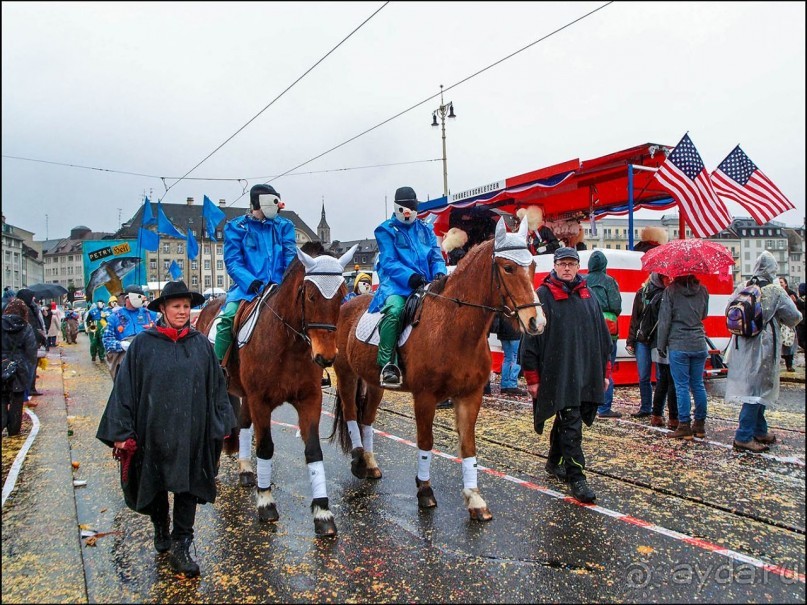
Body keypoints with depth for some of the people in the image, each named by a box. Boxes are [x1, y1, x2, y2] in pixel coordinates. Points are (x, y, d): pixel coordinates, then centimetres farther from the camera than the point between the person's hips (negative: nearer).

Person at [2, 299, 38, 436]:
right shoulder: (26, 328, -8)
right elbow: (31, 351, -7)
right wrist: (30, 369, 3)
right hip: (20, 369, -1)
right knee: (17, 400, 10)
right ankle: (14, 429, 16)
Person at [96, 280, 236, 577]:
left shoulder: (201, 343, -1)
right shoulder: (143, 344, -6)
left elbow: (217, 385, 5)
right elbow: (125, 388, -4)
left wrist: (222, 423, 6)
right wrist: (121, 431, -7)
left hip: (192, 432, 1)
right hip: (153, 429, 0)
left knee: (188, 486, 5)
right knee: (154, 486, 17)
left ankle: (180, 547, 18)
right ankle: (161, 530, 42)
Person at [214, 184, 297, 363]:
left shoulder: (284, 226, 13)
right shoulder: (236, 227, 5)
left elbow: (290, 258, 5)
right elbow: (232, 262, -3)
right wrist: (252, 283, -20)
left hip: (279, 286, 3)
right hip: (248, 286, -3)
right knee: (228, 316, -26)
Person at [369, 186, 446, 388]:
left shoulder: (425, 230, 20)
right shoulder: (386, 230, 6)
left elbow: (436, 257, 14)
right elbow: (388, 262, -6)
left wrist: (439, 273, -10)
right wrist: (410, 276, -23)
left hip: (425, 285, 5)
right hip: (396, 284, -5)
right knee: (394, 310, -36)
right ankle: (387, 364, -30)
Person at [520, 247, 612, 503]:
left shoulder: (588, 296, 11)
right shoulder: (543, 295, -7)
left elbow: (603, 336, 16)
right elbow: (531, 339, -9)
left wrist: (605, 371, 13)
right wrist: (532, 377, -10)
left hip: (587, 375, 6)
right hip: (558, 375, -6)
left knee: (567, 422, 18)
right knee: (571, 425, -6)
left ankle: (554, 462, 36)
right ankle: (576, 477, 3)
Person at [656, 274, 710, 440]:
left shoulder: (671, 291, -7)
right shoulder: (702, 290, 4)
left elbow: (664, 320, -7)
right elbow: (704, 315, 18)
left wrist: (661, 345, 0)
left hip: (678, 346, -4)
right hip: (699, 345, 4)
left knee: (682, 386, 0)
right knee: (698, 385, 12)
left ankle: (685, 426, 2)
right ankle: (700, 425, 18)